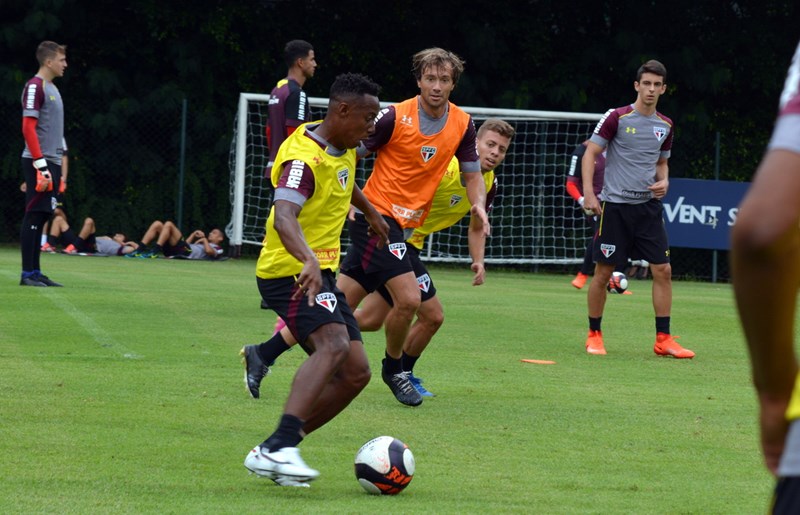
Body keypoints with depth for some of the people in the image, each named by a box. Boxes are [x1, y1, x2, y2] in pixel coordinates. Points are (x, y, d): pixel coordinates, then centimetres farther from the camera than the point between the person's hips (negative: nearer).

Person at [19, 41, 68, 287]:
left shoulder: (52, 89, 19)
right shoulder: (35, 87, -9)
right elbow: (28, 128, -15)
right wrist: (41, 165, -20)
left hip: (51, 163, 9)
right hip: (39, 163, -9)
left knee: (41, 218, 9)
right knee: (34, 216, -8)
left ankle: (36, 272, 10)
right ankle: (27, 274, -8)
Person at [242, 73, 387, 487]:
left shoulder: (344, 149, 9)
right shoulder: (304, 157, -21)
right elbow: (284, 218, -38)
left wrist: (372, 214, 50)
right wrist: (309, 261, -55)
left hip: (320, 275, 10)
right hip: (291, 273, -10)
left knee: (355, 372, 2)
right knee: (334, 344, -33)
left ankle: (271, 454, 3)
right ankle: (280, 446, -45)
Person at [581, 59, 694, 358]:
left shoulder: (665, 126, 9)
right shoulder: (616, 118, -7)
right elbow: (590, 153, -5)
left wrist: (663, 181, 1)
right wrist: (589, 193, -16)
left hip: (649, 207, 4)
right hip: (615, 206, -4)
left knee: (662, 271, -3)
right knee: (603, 272, 0)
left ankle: (663, 339, 2)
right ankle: (594, 334, 14)